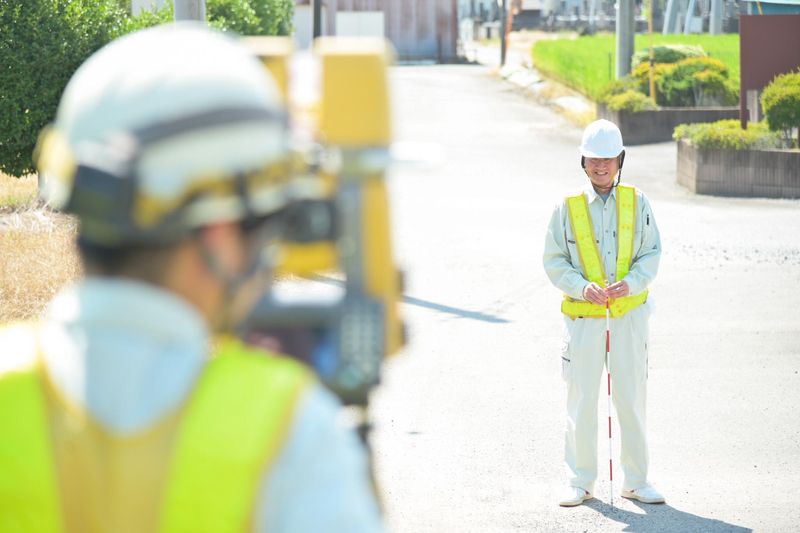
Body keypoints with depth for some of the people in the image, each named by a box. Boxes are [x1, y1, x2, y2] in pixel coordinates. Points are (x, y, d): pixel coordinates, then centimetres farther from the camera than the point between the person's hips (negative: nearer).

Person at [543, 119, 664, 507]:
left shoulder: (636, 203, 3)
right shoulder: (567, 208, 0)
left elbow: (652, 253, 4)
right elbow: (554, 261, 1)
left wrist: (631, 282, -15)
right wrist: (581, 287, -16)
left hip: (629, 314, 1)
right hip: (582, 316, -1)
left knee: (631, 399, 6)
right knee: (582, 400, 3)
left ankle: (635, 481, 17)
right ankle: (580, 482, 15)